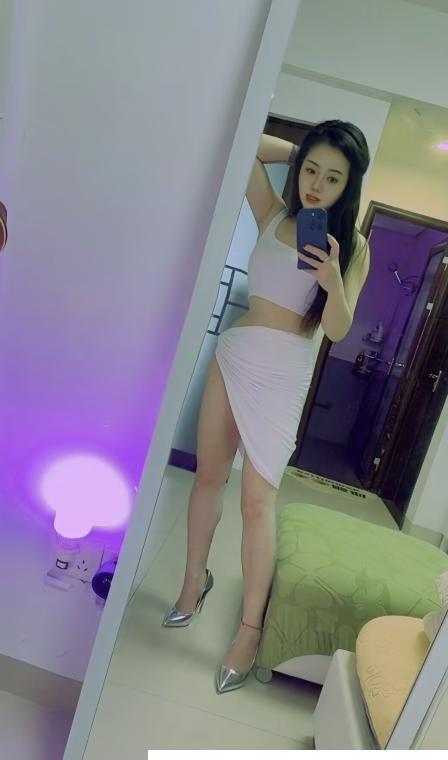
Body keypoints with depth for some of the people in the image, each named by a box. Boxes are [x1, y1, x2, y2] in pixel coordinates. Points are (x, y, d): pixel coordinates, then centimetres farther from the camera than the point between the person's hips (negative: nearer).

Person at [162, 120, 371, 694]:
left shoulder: (353, 247, -1)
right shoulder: (273, 216, 6)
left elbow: (337, 331, -9)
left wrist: (333, 281, -27)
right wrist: (300, 151, 10)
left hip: (282, 374, -4)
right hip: (232, 354, 4)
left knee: (258, 499, -6)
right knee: (209, 474, 11)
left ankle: (251, 628, 9)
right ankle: (195, 578, 32)